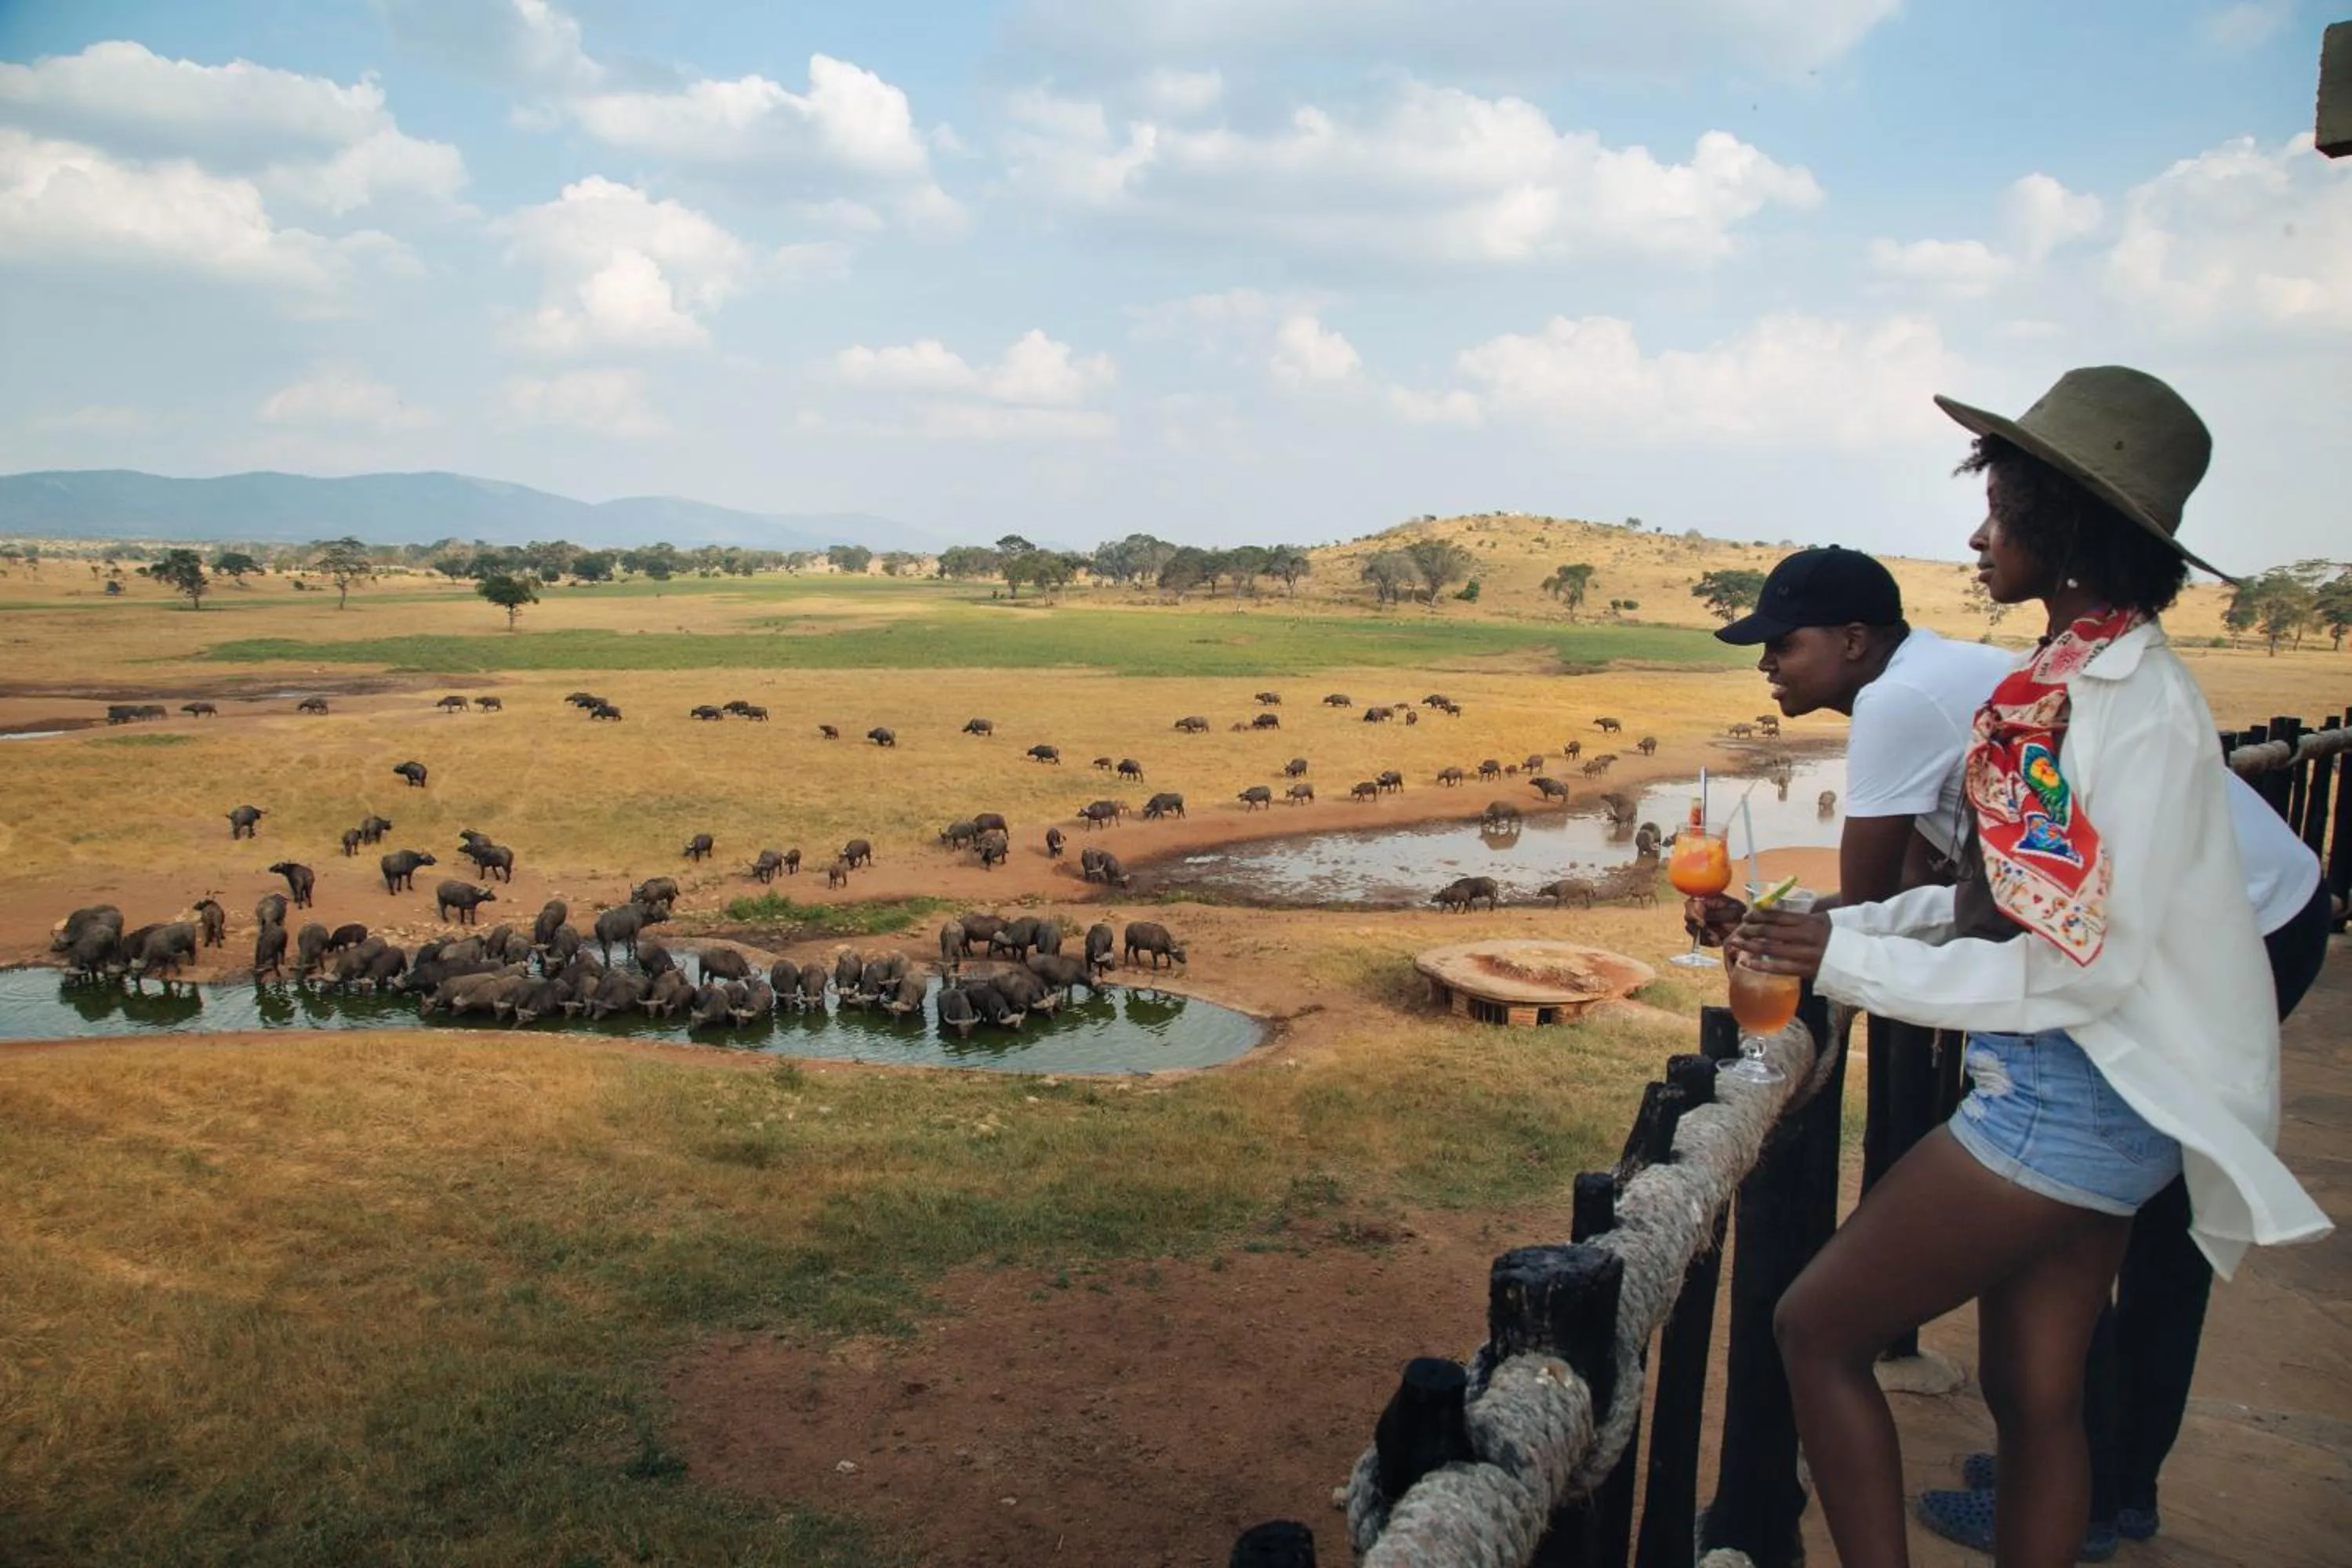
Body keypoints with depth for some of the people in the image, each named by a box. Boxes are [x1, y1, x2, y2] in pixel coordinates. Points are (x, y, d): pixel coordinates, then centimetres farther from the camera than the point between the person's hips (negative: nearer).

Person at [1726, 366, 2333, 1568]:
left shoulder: (2129, 701, -20)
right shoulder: (2080, 675, 8)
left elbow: (2082, 960, -23)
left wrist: (1846, 961, -18)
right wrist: (1842, 925, 7)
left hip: (2071, 1097, -9)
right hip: (2073, 1095, 9)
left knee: (1815, 1329, 1)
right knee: (2033, 1393, 18)